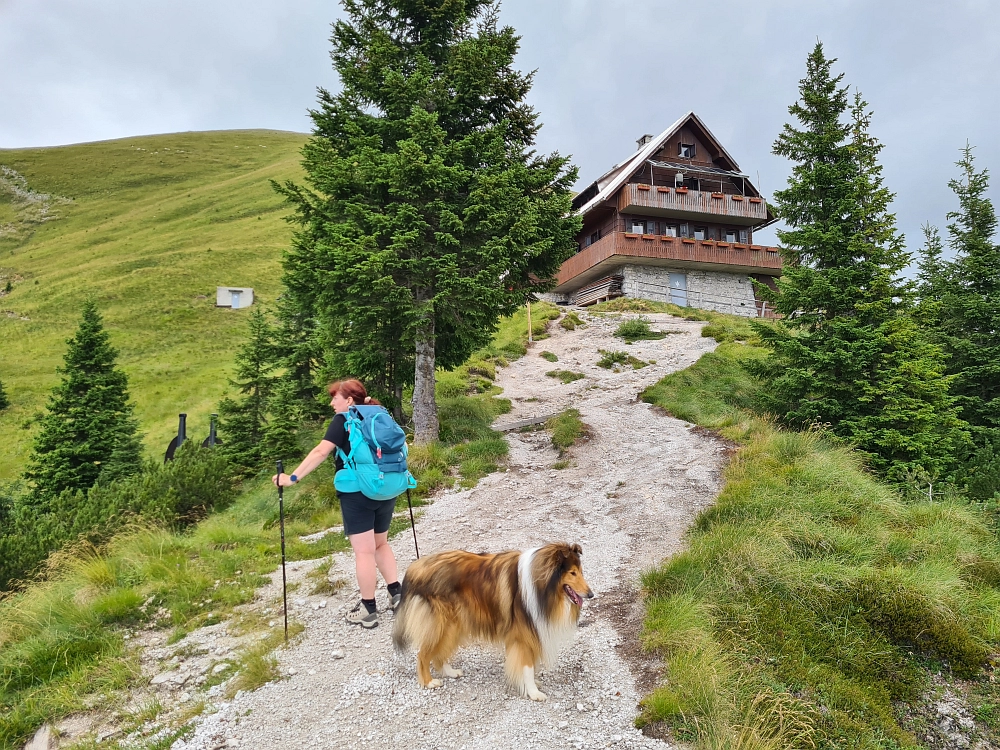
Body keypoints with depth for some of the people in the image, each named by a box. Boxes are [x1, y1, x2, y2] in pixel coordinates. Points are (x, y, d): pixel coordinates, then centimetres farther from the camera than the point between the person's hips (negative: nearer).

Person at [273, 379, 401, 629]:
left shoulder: (343, 419, -5)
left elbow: (321, 451, -16)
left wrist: (293, 477, -17)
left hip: (357, 493, -6)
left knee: (363, 551, 0)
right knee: (380, 544, 21)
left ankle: (368, 609, 7)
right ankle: (396, 593, 17)